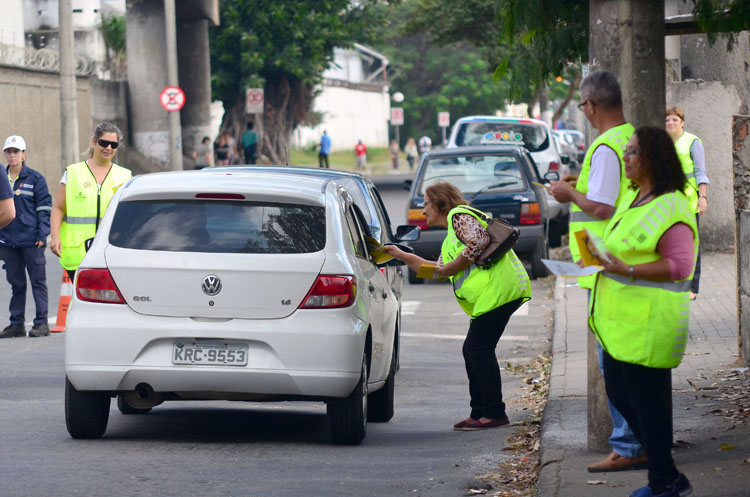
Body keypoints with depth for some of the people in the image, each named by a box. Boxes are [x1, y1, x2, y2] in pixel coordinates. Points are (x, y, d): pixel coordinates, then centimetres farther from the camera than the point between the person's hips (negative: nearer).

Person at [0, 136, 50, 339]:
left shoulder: (35, 179, -1)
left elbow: (44, 208, -2)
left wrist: (42, 234, -10)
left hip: (31, 239, -4)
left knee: (38, 280, -2)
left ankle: (41, 322, 1)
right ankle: (17, 323, 13)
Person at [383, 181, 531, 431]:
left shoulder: (459, 216, -1)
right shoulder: (451, 236, 30)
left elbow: (479, 241, -19)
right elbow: (438, 270, 37)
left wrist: (454, 267, -9)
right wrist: (401, 255, 36)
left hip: (497, 287, -11)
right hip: (492, 292, 11)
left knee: (479, 349, -9)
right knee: (473, 350, 12)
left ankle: (494, 413, -8)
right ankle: (480, 412, 15)